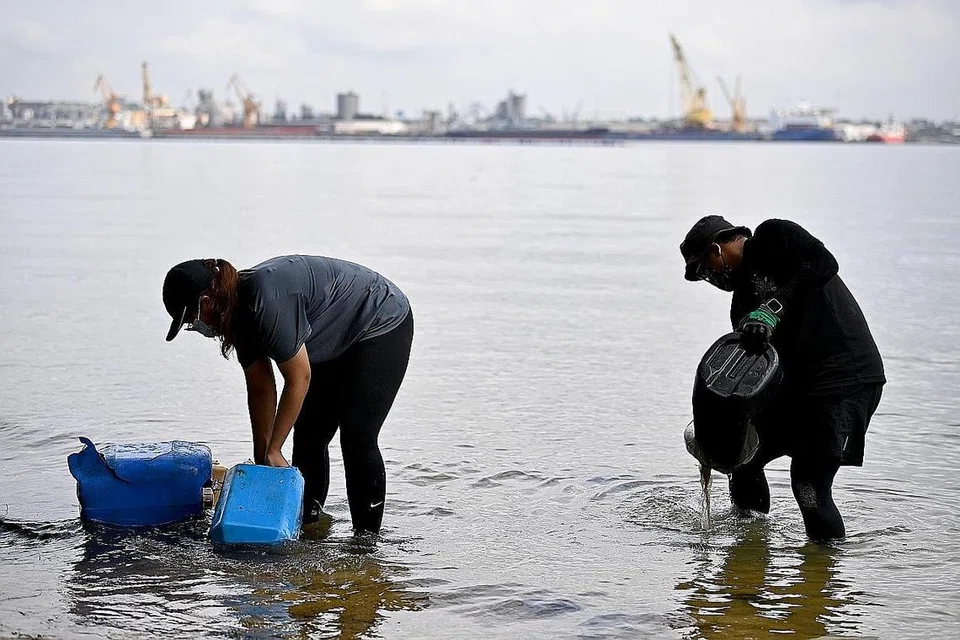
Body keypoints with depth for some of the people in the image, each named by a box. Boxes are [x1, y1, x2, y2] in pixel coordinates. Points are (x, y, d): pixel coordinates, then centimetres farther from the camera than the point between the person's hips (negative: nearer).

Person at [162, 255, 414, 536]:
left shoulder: (267, 301, -34)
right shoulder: (240, 313, -5)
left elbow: (298, 380, -28)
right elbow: (261, 390, 2)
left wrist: (273, 451, -19)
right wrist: (261, 458, 1)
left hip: (384, 327, -10)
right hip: (340, 344, 10)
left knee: (357, 437, -15)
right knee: (308, 436, 5)